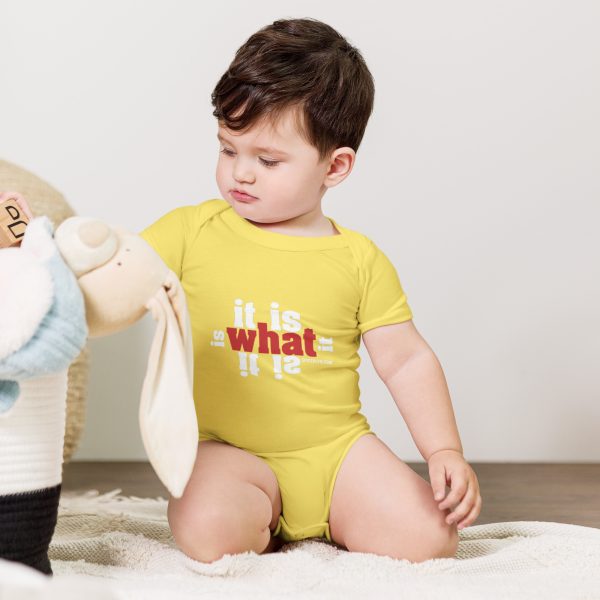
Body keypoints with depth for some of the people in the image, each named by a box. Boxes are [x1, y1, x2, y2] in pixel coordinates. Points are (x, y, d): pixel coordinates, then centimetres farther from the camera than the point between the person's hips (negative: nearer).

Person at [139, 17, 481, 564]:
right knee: (210, 532, -32)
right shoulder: (190, 232, -1)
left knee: (429, 539, -17)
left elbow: (408, 361, 5)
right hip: (229, 452, -1)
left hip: (335, 448, 2)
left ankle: (333, 523, 13)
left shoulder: (359, 259, 2)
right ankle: (264, 528, 3)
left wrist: (446, 451, -4)